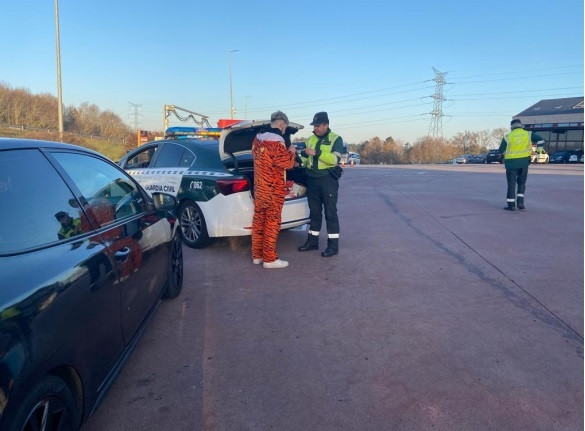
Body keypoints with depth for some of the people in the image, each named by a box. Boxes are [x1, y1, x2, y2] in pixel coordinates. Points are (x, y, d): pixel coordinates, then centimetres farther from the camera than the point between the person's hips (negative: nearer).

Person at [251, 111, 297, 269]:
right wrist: (291, 151, 4)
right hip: (273, 189, -8)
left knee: (258, 220, 13)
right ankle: (270, 259, 5)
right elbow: (288, 163, -16)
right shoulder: (276, 141, -19)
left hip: (259, 187, 8)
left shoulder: (258, 138, 8)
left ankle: (257, 255, 22)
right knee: (272, 222, -1)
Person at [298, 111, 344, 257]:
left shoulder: (335, 139, -4)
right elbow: (305, 159, 16)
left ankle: (333, 245, 3)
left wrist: (316, 153, -24)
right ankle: (313, 241, 22)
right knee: (314, 212, 13)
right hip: (312, 180, 6)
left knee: (330, 212, -2)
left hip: (328, 180, -5)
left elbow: (335, 159, -19)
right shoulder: (310, 139, 12)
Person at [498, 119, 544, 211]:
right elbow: (541, 140, -1)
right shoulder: (528, 134, 3)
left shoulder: (507, 137, -1)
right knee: (522, 182, 16)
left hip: (511, 162, -2)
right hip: (524, 162, 2)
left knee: (511, 184, 5)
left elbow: (501, 151, 0)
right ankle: (520, 202, 9)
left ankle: (511, 205, 4)